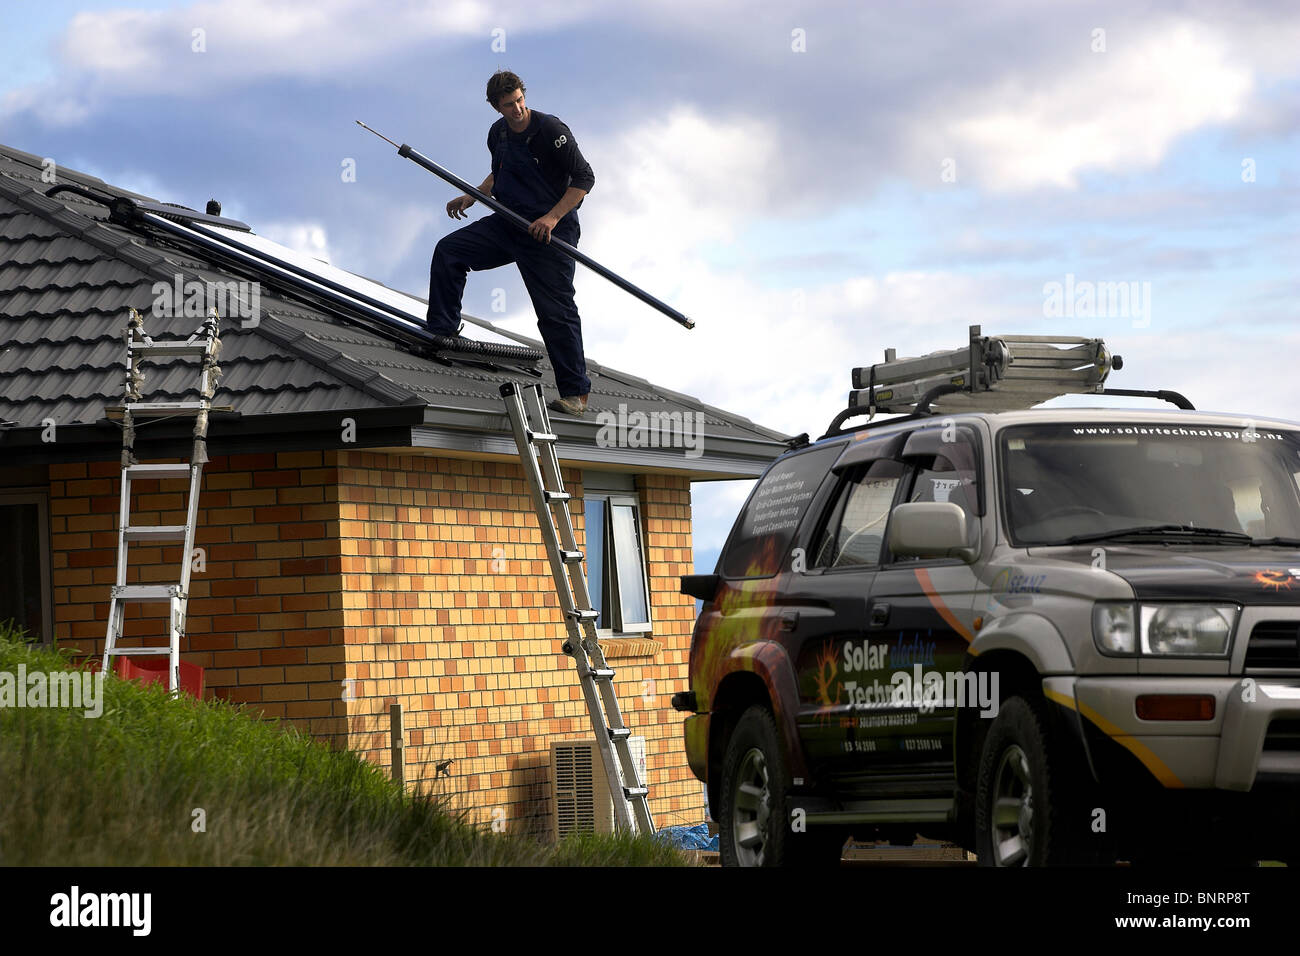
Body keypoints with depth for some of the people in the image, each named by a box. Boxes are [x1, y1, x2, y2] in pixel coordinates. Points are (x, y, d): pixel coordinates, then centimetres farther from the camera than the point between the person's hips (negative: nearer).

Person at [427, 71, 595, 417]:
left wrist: (553, 218, -22)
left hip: (549, 230, -7)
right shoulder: (498, 133, 7)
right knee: (448, 251, -1)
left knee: (556, 311, -9)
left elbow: (584, 178, -15)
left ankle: (575, 393, -3)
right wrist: (471, 197, 10)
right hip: (507, 224, 7)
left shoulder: (550, 130, -15)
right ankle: (442, 332, 10)